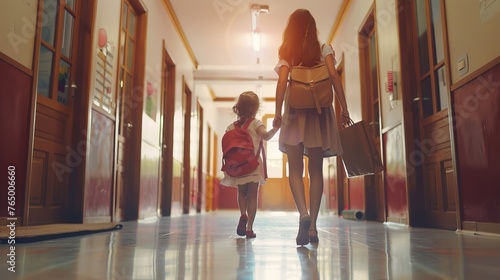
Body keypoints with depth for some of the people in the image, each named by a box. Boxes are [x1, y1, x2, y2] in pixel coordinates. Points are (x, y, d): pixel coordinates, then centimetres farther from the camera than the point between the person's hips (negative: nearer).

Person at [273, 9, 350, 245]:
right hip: (319, 112, 1)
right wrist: (344, 109, -6)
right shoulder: (324, 49, 8)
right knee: (315, 170, 5)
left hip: (295, 112, -1)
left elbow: (282, 82, -5)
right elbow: (334, 77, -4)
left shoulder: (286, 52, 8)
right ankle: (312, 225, 3)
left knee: (295, 169, 0)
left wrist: (277, 113, -7)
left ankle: (303, 213, -23)